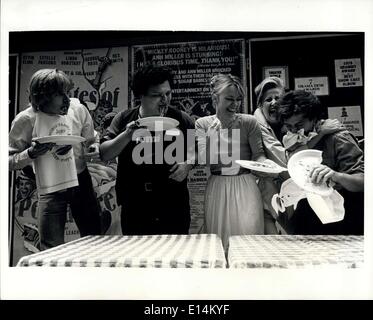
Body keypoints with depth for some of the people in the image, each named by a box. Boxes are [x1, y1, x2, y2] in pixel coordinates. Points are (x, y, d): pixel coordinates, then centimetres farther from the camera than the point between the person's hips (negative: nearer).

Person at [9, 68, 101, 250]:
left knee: (93, 239, 15)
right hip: (50, 189, -3)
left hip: (81, 181, 3)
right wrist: (31, 153, -26)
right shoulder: (26, 120, -14)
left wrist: (94, 148, -14)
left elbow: (91, 141, 8)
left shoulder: (78, 109, -6)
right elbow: (10, 161, -7)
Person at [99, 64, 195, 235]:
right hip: (134, 207, 1)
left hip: (174, 206, 0)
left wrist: (187, 164, -11)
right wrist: (127, 135, -17)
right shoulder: (124, 119, 1)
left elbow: (196, 150, 9)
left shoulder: (181, 120, 0)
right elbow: (104, 154, -3)